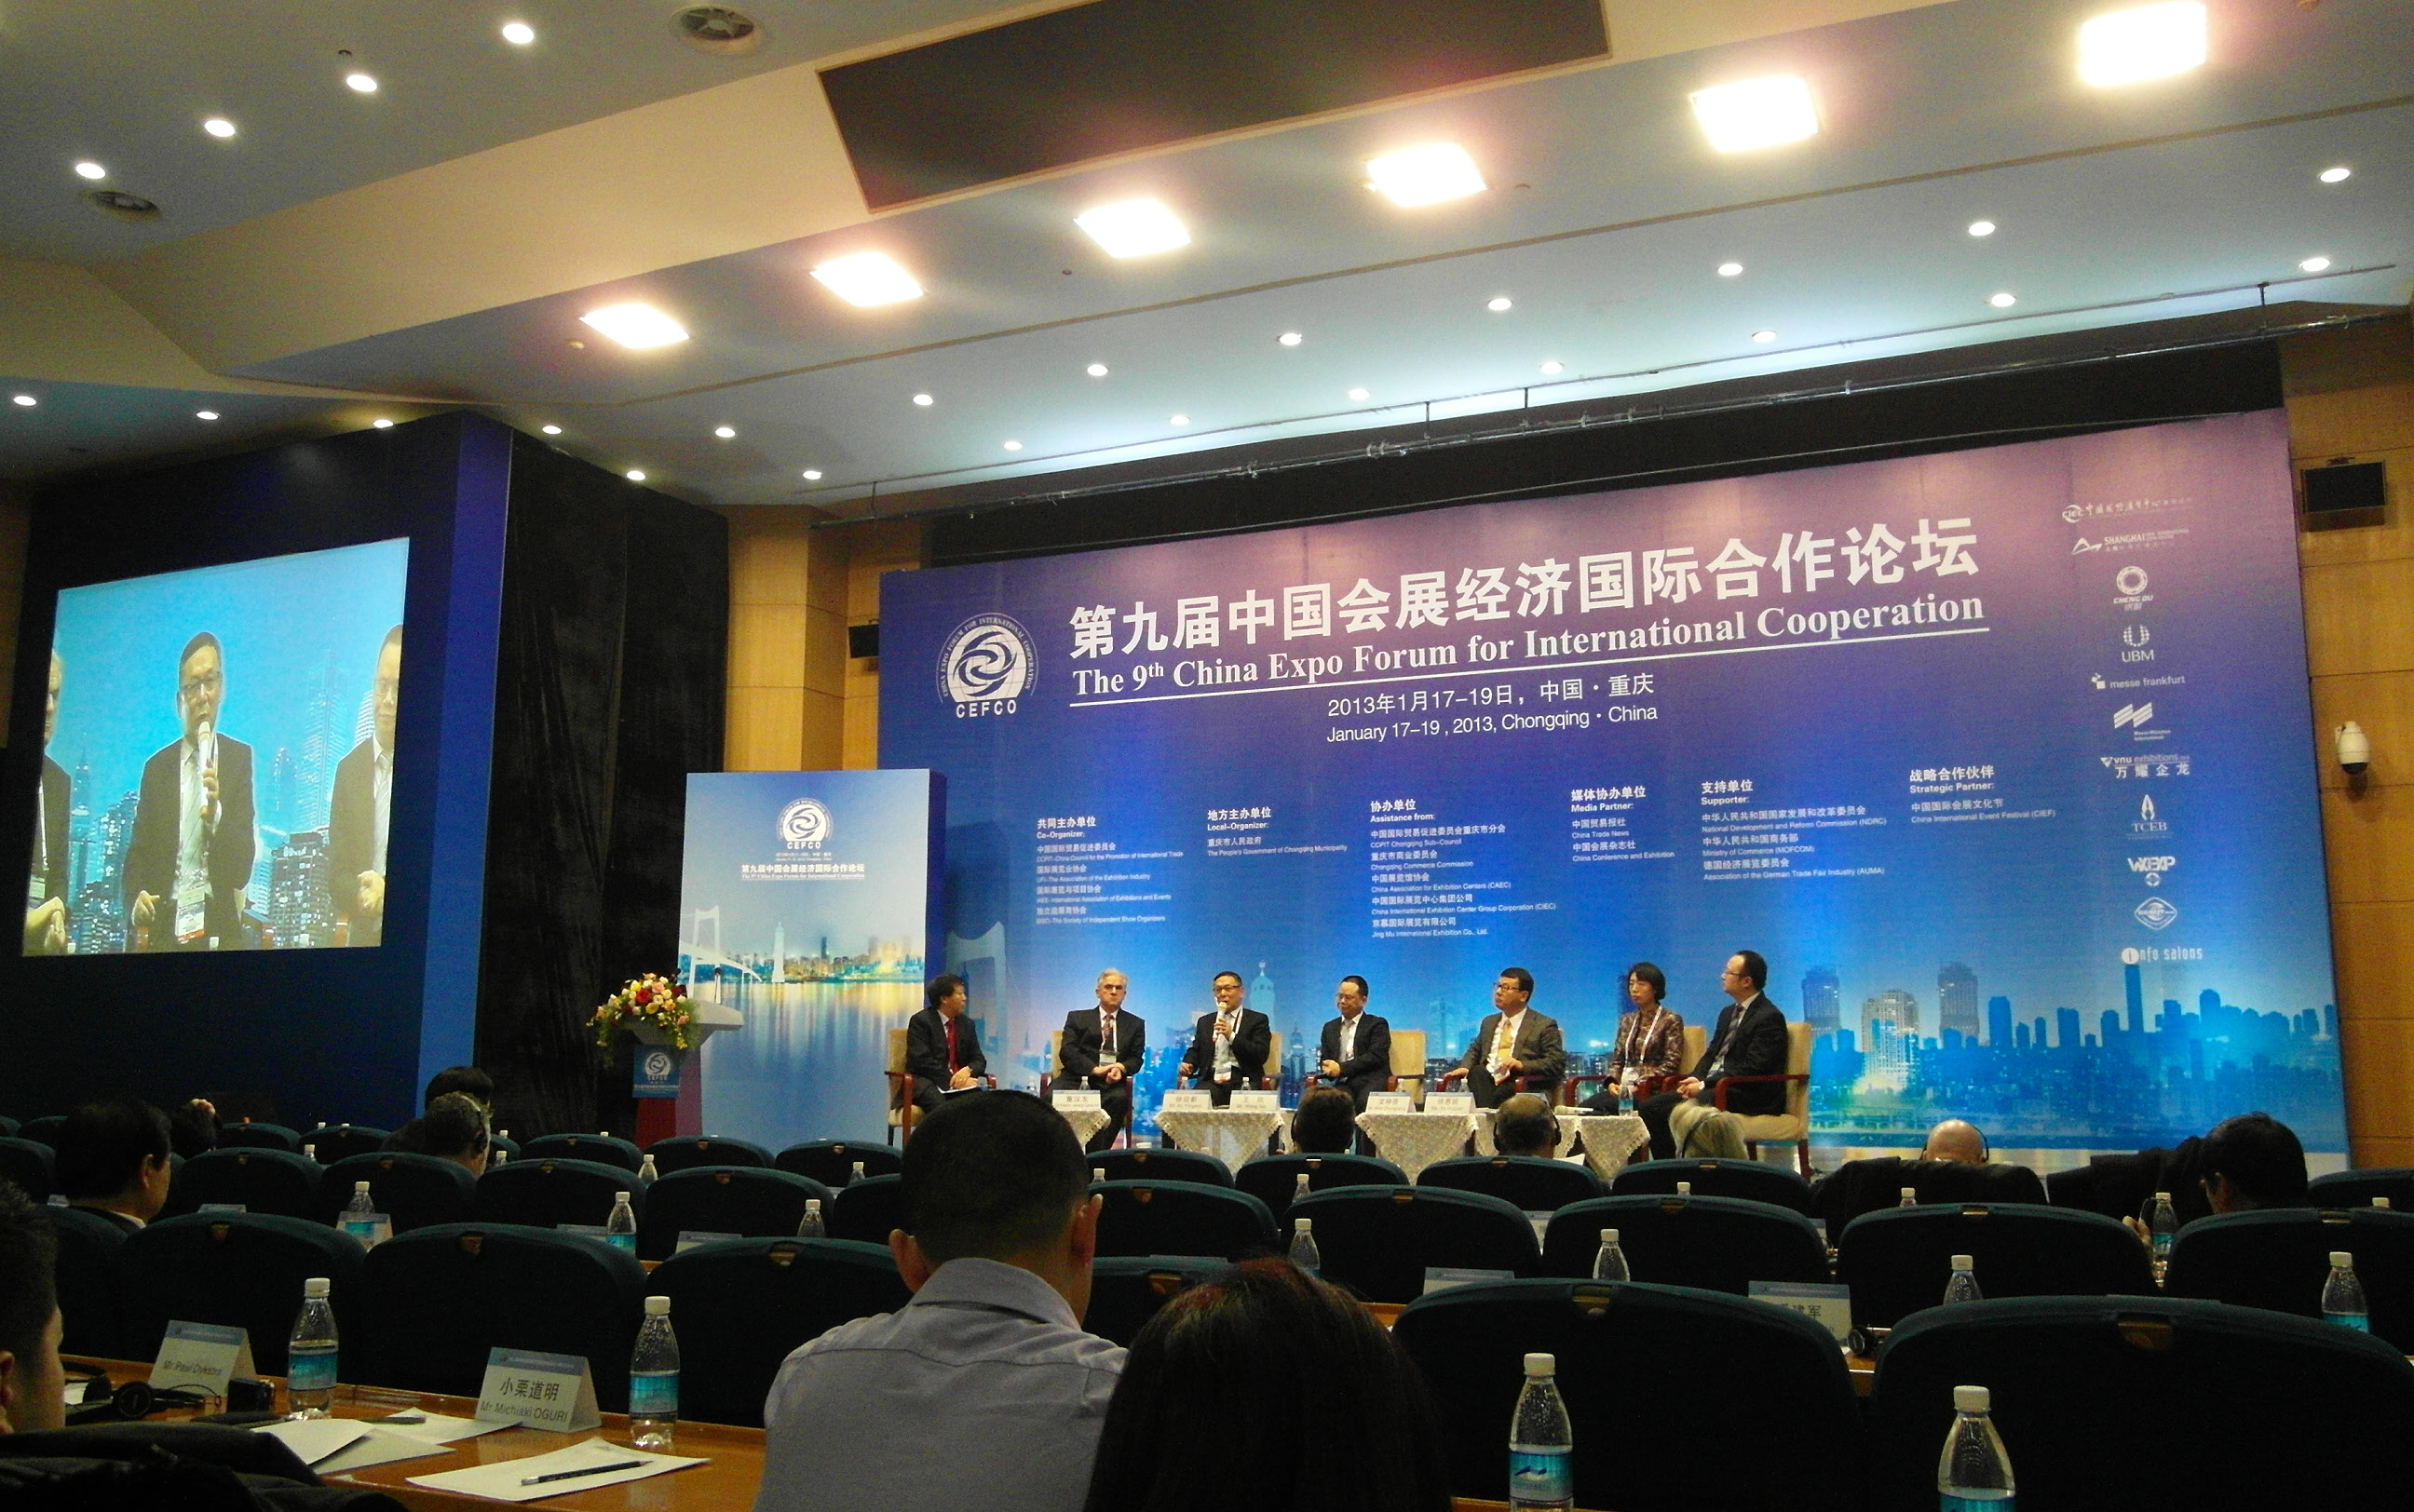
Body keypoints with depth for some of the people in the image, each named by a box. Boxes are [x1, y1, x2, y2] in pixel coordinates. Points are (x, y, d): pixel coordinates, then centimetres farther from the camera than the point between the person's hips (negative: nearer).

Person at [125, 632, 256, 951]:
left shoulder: (239, 757, 5)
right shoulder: (156, 767, 11)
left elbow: (243, 868, -2)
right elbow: (137, 856, 12)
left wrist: (216, 816, -21)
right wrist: (136, 902, -9)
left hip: (219, 930, -1)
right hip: (165, 929, 1)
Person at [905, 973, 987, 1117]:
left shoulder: (967, 1024, 17)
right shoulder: (920, 1021, -2)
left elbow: (979, 1060, 14)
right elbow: (922, 1060, -13)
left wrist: (968, 1070, -11)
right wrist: (952, 1081, -21)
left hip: (959, 1081, 5)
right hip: (925, 1082, -5)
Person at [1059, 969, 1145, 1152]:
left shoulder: (1135, 1024, 21)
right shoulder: (1077, 1018, 16)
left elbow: (1136, 1059, 12)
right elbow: (1067, 1052, 2)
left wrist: (1122, 1067, -13)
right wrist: (1095, 1069, -15)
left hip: (1110, 1083, 1)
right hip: (1076, 1079, 0)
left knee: (1119, 1098, -35)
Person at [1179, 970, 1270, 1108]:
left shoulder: (1257, 1020, 9)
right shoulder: (1205, 1021, 23)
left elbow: (1261, 1055, -3)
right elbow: (1195, 1050, 20)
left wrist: (1232, 1036, -13)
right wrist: (1188, 1064, -4)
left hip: (1242, 1081, -2)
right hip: (1211, 1083, 3)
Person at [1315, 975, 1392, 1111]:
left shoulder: (1377, 1024, 10)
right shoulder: (1330, 1028, 25)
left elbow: (1376, 1056, -4)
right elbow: (1324, 1060, 22)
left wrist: (1341, 1068, -11)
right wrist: (1330, 1070, -4)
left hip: (1370, 1081, -3)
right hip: (1343, 1084, 3)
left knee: (1365, 1102, -37)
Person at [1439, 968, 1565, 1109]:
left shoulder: (1545, 1026, 6)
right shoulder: (1489, 1022, 27)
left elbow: (1557, 1063, -2)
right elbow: (1474, 1051, 28)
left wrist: (1522, 1065, -17)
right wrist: (1465, 1067, 4)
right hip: (1485, 1084, 5)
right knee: (1477, 1071, -31)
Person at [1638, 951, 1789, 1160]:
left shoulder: (1769, 1017, -9)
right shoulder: (1728, 1013, 20)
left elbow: (1752, 1069, -17)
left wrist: (1704, 1084, -17)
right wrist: (1695, 1079, -2)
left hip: (1748, 1094, -9)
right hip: (1713, 1086, 9)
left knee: (1682, 1109, -34)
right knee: (1649, 1106, -9)